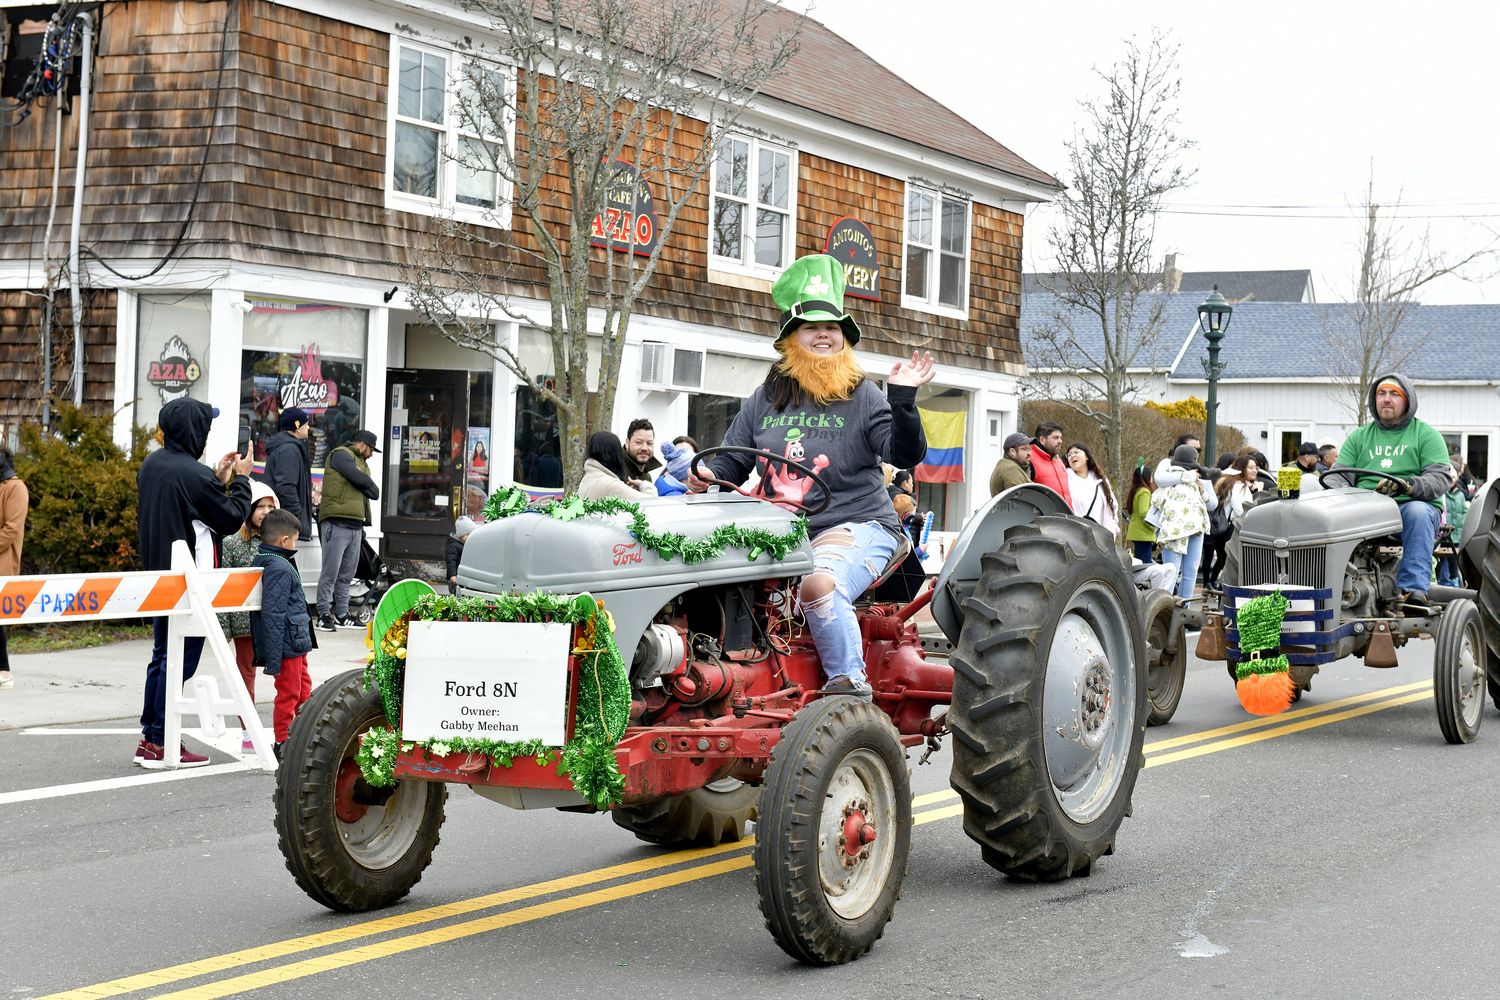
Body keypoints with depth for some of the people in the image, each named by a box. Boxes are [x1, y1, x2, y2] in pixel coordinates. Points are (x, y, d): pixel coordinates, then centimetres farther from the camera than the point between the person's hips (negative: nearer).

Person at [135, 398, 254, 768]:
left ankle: (149, 738, 19)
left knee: (162, 655, 16)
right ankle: (162, 744, -2)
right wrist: (241, 479, 4)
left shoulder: (152, 464, 8)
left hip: (159, 574, 9)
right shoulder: (194, 474, -19)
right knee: (181, 658, -3)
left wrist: (218, 479, 17)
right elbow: (232, 518, -10)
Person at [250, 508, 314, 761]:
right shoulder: (279, 569, -20)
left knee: (304, 690, 20)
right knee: (288, 694, -1)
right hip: (287, 646, -10)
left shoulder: (261, 562, 11)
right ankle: (283, 745, 7)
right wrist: (272, 659, -25)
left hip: (295, 645, 10)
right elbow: (272, 615, -24)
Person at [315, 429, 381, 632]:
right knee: (331, 571, -8)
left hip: (355, 525, 9)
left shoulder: (361, 463, 27)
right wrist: (369, 485, 6)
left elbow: (375, 493, 17)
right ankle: (324, 615, -6)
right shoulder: (341, 455, -1)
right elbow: (361, 480, -14)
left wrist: (366, 486, -1)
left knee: (347, 574, 9)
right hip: (337, 522, -9)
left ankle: (341, 615, 12)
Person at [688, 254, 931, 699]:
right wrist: (707, 476, -4)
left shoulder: (863, 396, 3)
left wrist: (902, 400, -22)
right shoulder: (765, 400, 14)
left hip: (857, 526, -5)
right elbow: (732, 462, 18)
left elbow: (904, 455, -8)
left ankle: (849, 683, -19)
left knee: (819, 585, -35)